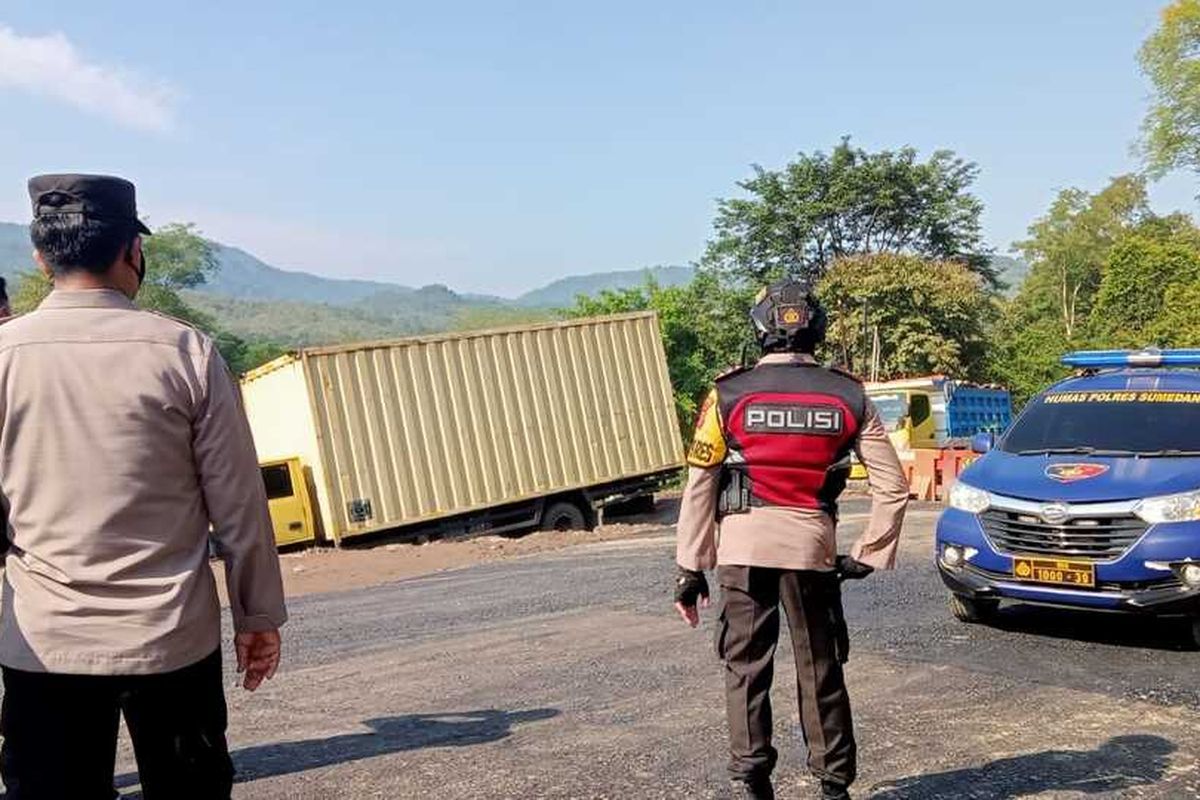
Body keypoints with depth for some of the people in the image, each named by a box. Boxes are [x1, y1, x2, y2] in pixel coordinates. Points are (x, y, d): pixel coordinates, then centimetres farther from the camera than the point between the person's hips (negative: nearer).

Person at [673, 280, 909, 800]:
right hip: (812, 546, 2)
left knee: (746, 668, 9)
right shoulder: (847, 397, 3)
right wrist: (869, 555, 9)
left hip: (743, 547, -1)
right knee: (821, 672, 13)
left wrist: (689, 567, 2)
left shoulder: (730, 394, -3)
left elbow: (700, 488, -4)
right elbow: (892, 487, 1)